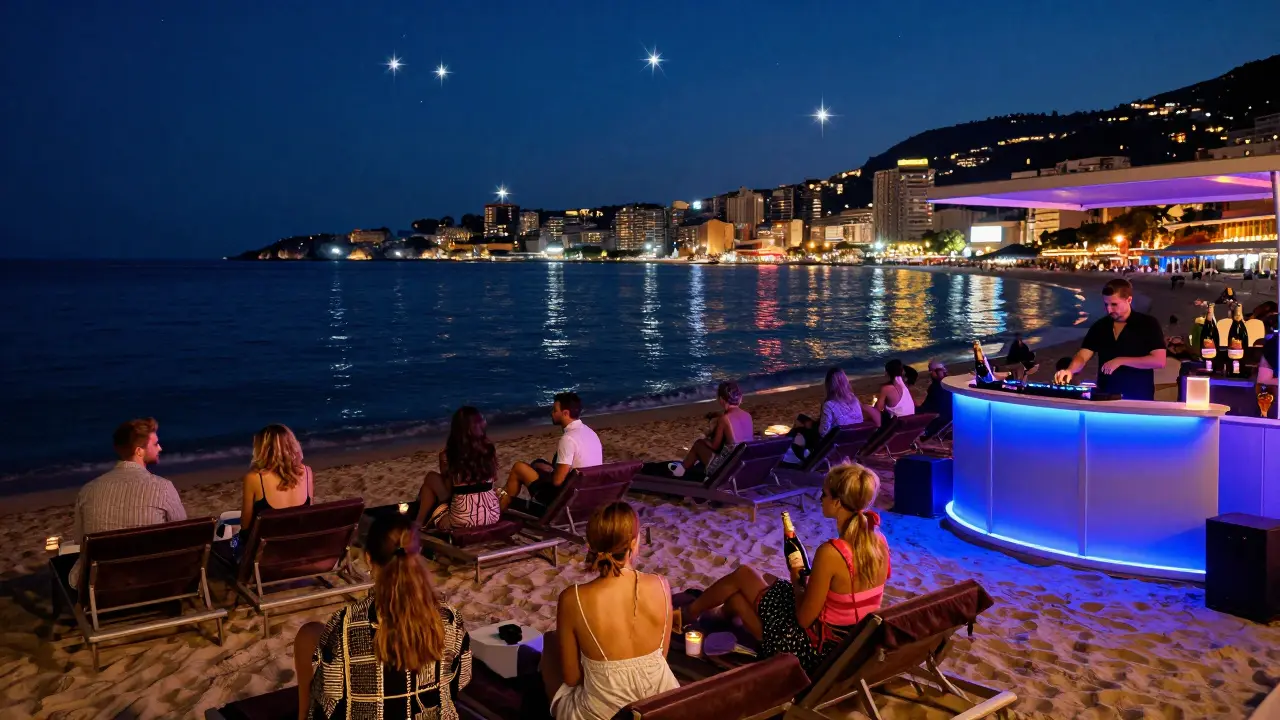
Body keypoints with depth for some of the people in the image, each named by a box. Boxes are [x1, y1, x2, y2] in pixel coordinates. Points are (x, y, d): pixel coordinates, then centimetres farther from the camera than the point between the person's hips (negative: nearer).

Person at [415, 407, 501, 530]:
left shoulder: (447, 455, -9)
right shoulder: (490, 449, 0)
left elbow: (446, 494, -1)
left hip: (462, 521, -4)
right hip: (492, 516, 4)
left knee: (431, 478, 15)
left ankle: (418, 525, 23)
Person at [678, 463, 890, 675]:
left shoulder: (830, 553, -29)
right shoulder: (880, 542, -7)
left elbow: (804, 618, -20)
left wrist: (797, 581, -2)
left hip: (816, 649, -7)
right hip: (852, 647, 7)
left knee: (743, 575, 12)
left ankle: (688, 614, 39)